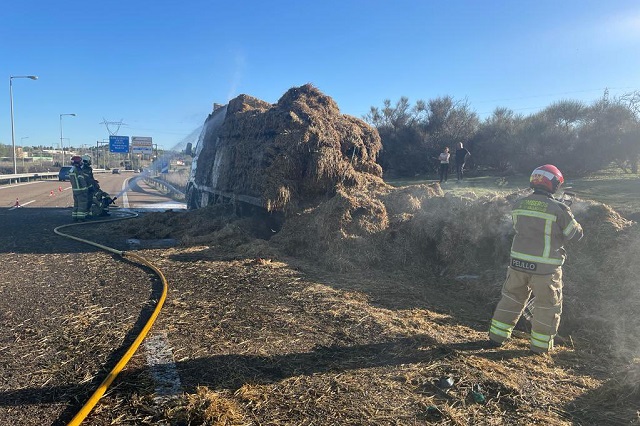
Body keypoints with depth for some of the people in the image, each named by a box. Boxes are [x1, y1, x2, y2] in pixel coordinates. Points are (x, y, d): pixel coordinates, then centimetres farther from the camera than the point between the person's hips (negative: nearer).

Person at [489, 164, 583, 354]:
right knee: (548, 305, 14)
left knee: (512, 297, 18)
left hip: (518, 261, 4)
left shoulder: (519, 205, 0)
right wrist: (567, 214, 19)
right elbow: (576, 233, 0)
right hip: (545, 267, -4)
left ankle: (497, 335, 24)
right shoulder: (559, 208, -12)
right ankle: (541, 344, 24)